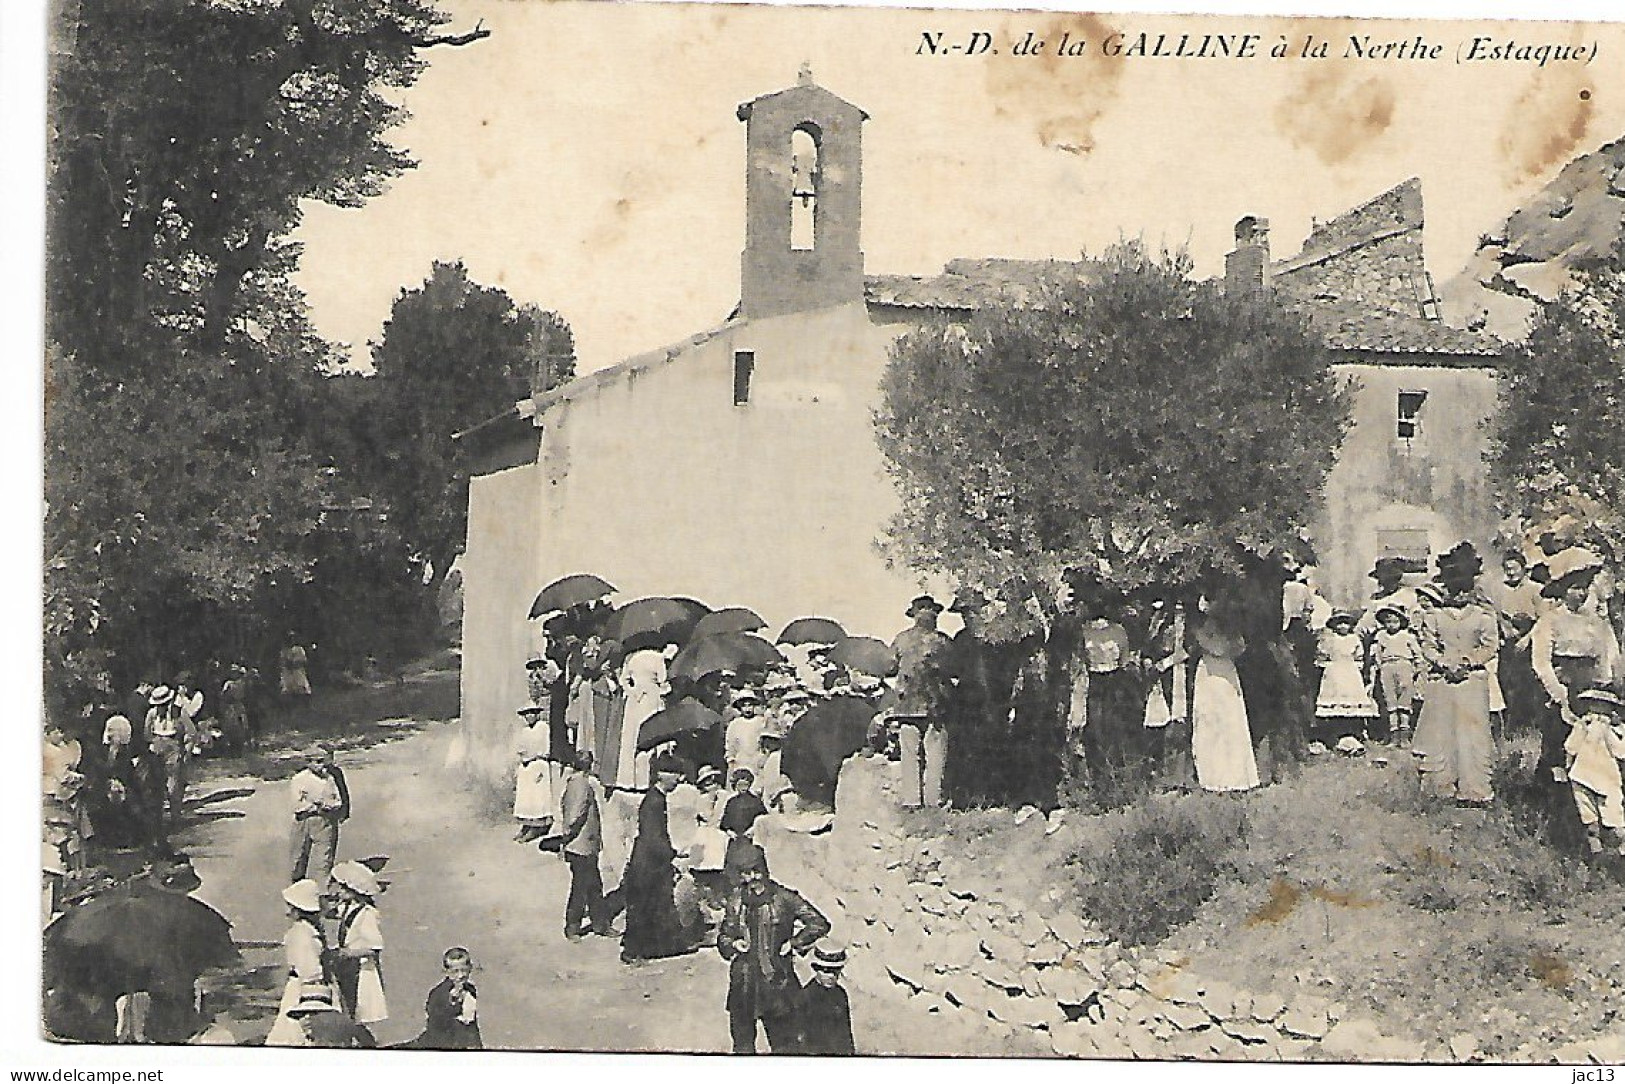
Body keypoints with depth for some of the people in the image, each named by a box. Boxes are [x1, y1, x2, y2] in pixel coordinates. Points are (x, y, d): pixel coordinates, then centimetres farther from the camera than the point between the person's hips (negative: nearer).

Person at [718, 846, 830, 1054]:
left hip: (776, 980, -3)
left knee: (784, 1043, 0)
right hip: (743, 981, 4)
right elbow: (723, 934, 18)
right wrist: (732, 943, -3)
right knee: (743, 1042, 10)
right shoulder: (736, 900, 8)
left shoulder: (782, 898, -3)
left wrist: (794, 943, -7)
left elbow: (819, 924, -3)